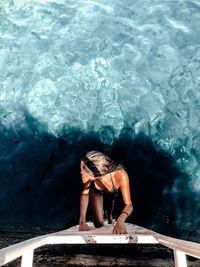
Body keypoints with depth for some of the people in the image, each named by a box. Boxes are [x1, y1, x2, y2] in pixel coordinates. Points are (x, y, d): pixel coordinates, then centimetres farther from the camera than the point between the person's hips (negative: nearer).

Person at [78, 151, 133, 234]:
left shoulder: (120, 175, -48)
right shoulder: (88, 174, -43)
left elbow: (128, 205, -45)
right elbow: (84, 194, -27)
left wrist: (120, 220, -64)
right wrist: (82, 221, -35)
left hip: (112, 192, 0)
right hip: (96, 190, 0)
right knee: (99, 223, -7)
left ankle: (109, 215, 65)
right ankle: (101, 212, 28)